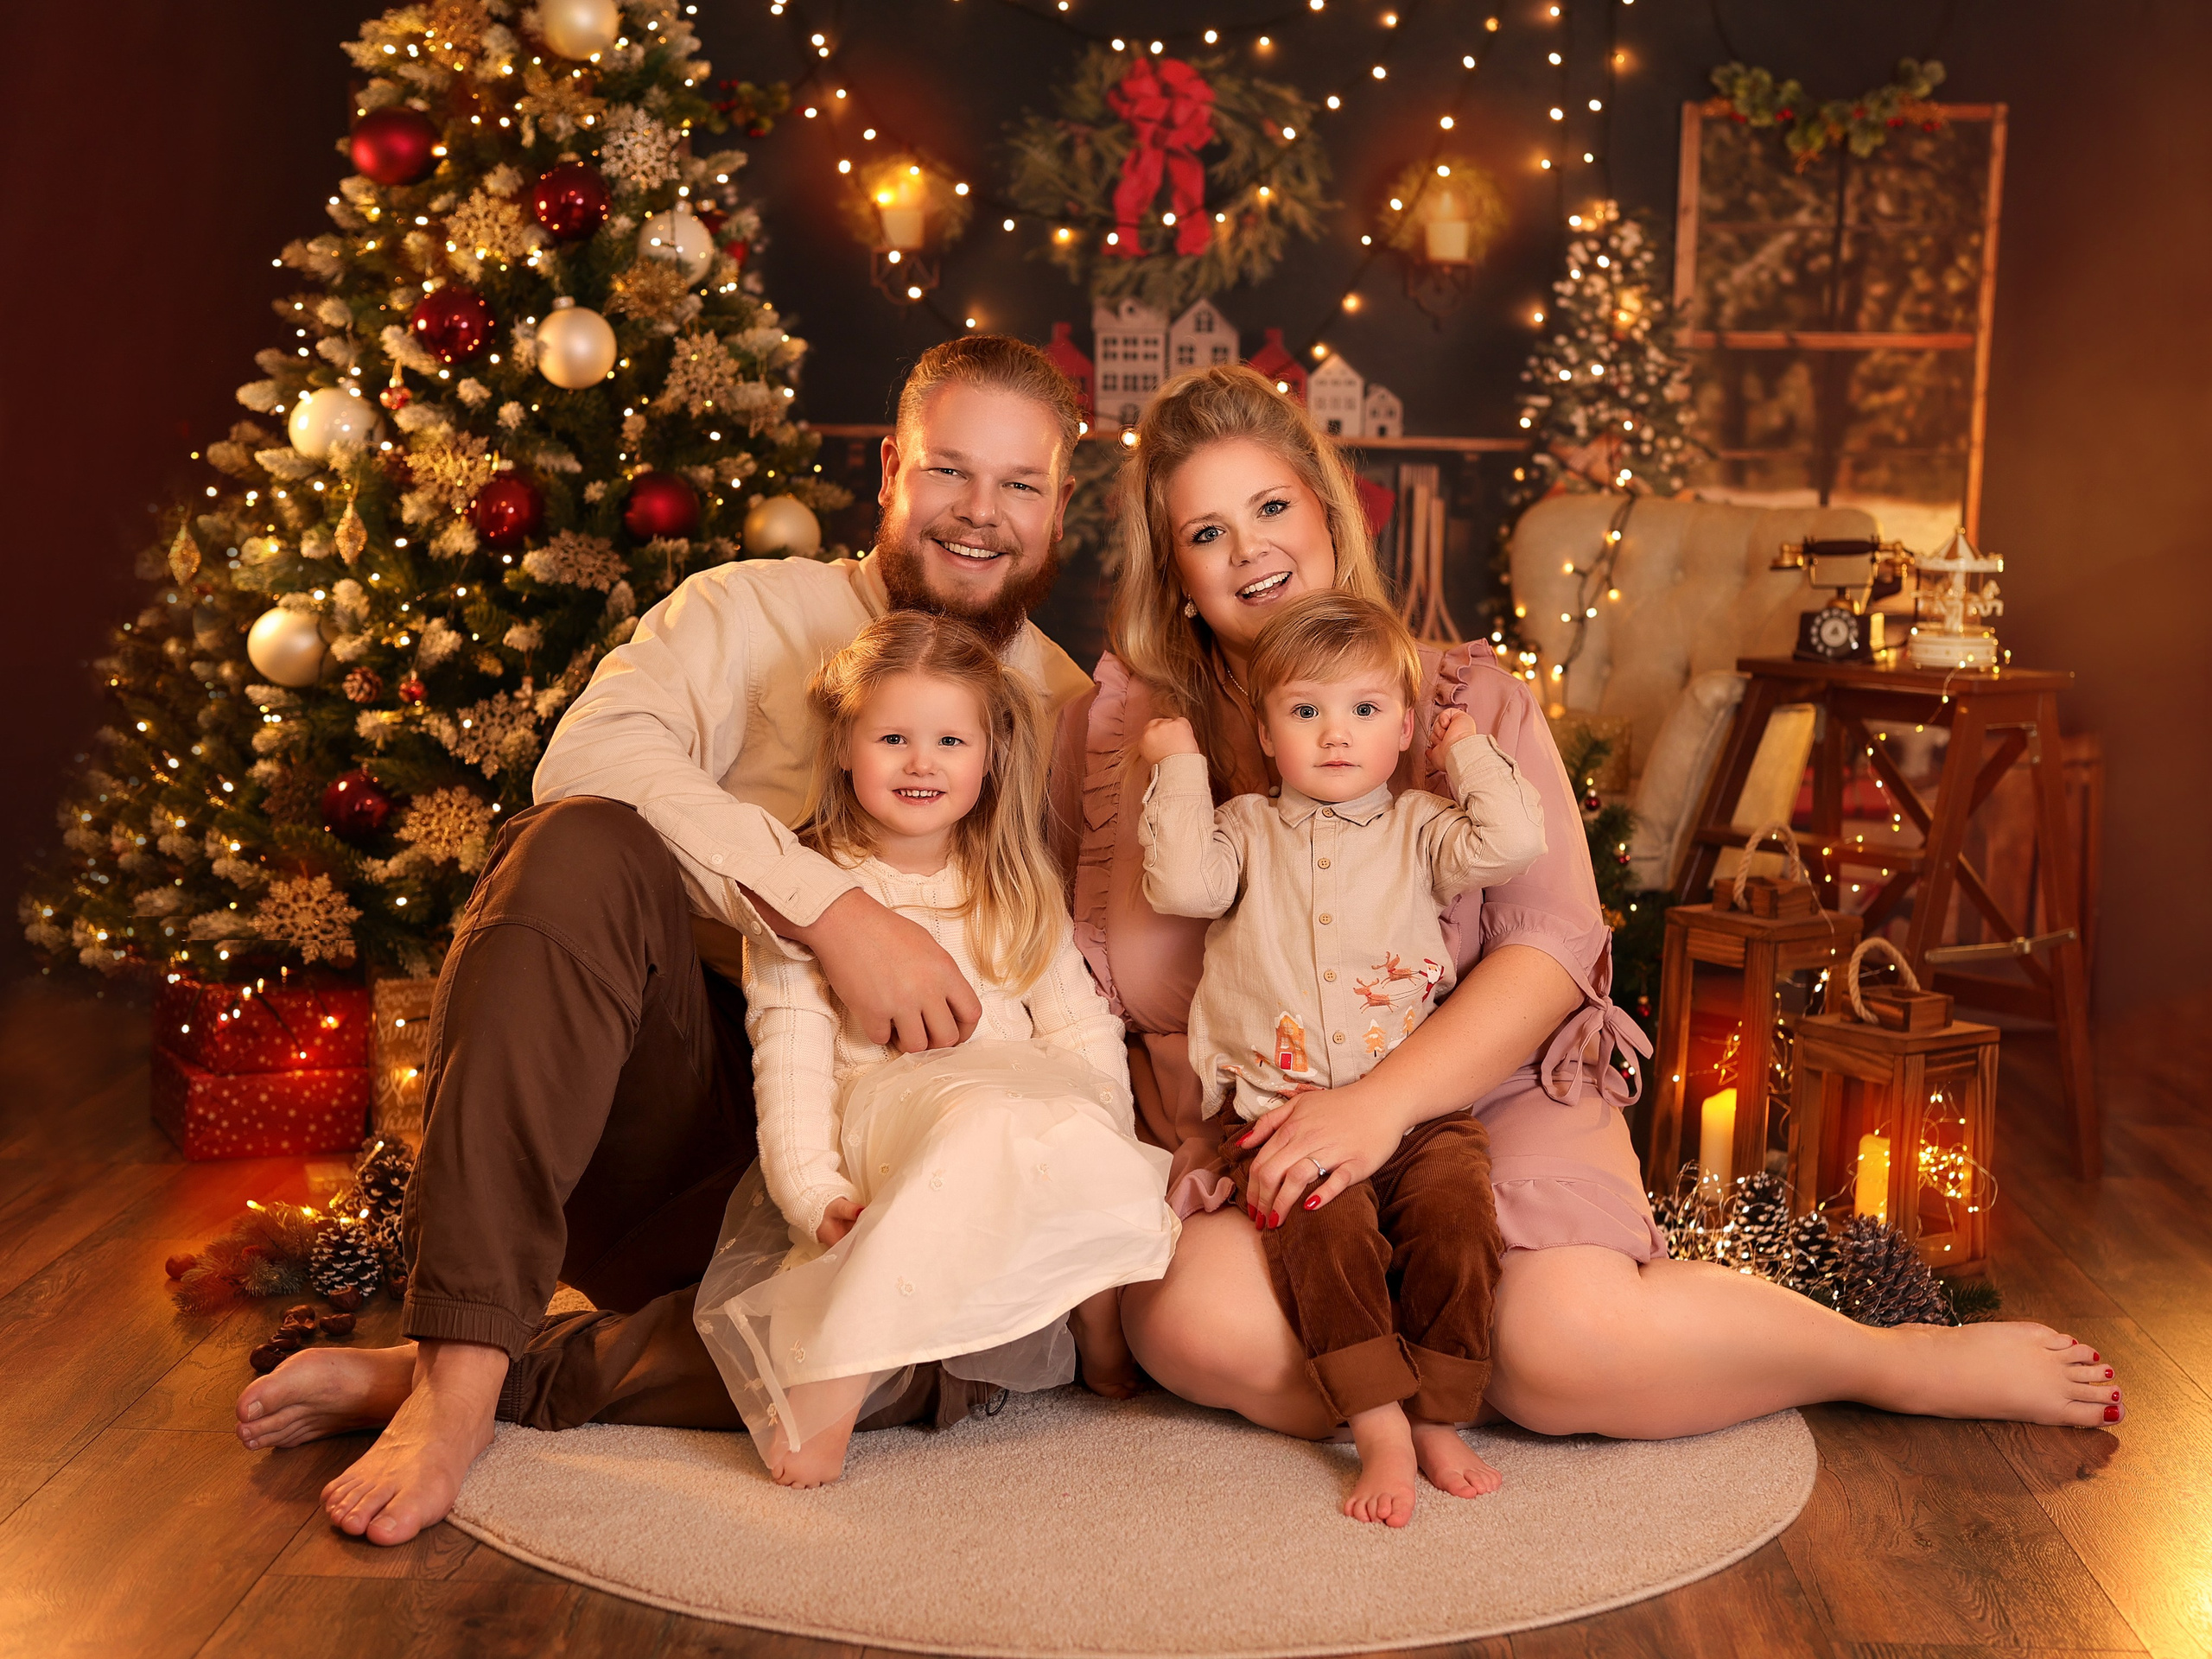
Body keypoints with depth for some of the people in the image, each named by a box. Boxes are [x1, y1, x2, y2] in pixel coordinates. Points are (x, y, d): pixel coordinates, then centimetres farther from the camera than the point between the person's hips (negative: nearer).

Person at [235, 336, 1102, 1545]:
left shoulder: (1071, 716, 12)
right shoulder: (755, 610, 5)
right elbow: (594, 752, -16)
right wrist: (829, 906, -28)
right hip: (647, 1103, -1)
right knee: (582, 846, -30)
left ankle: (461, 1378, -22)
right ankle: (456, 1375, -31)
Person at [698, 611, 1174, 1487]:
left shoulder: (1017, 891, 18)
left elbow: (1082, 1029, 12)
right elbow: (790, 1060, -2)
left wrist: (1104, 1141, -6)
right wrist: (815, 1194, -17)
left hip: (1031, 1099, 5)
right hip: (879, 1107, -4)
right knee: (994, 1125, -35)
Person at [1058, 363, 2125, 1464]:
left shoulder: (1470, 701, 1)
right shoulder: (1133, 734, 6)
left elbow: (1554, 942, -9)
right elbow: (1131, 993, 8)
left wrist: (1384, 1100, -23)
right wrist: (1189, 1131, -12)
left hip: (1494, 1093, -1)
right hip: (1267, 1132, 1)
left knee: (1566, 1333, -30)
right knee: (1188, 1319, -32)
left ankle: (1910, 1360, -4)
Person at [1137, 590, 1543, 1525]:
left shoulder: (1418, 832, 14)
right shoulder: (1248, 832, 15)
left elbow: (1512, 844, -4)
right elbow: (1182, 884, -6)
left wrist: (1471, 751, 9)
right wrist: (1179, 770, 4)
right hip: (1287, 1112, -1)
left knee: (1457, 1211, -25)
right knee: (1324, 1225, -29)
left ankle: (1439, 1422, -9)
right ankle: (1380, 1432, -23)